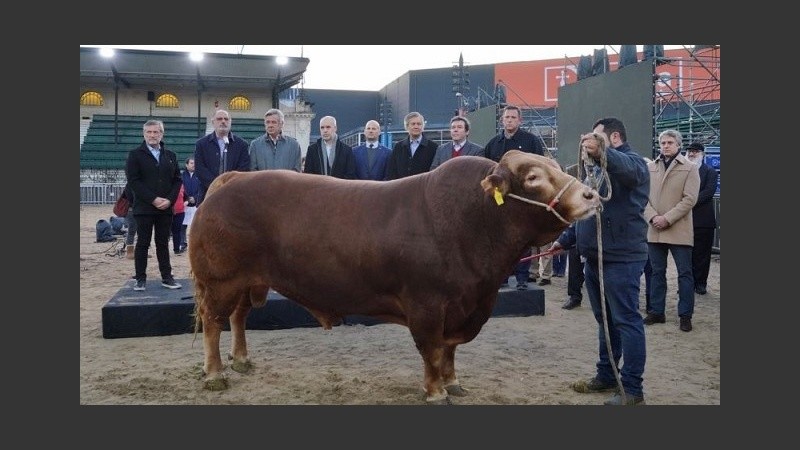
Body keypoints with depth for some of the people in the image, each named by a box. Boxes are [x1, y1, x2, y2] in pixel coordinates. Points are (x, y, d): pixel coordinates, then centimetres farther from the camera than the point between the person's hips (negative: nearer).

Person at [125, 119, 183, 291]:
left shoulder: (171, 155, 12)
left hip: (166, 208, 3)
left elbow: (177, 180, 8)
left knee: (163, 243, 8)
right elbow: (133, 181, -8)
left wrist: (169, 200, -8)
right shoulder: (135, 154, 1)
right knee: (142, 244, 2)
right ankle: (141, 279, 9)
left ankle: (167, 277, 13)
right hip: (144, 207, -3)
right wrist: (153, 199, -15)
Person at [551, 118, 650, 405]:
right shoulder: (599, 169, 22)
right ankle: (606, 375, 26)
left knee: (626, 321, -5)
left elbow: (625, 168, -34)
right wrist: (565, 239, 23)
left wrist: (601, 153, -54)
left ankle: (632, 389, 1)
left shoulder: (632, 162, -8)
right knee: (605, 320, 16)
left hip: (621, 258, -9)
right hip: (595, 257, 9)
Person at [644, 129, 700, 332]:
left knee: (685, 274, 3)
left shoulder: (690, 168, 0)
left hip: (679, 230, -3)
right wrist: (653, 217, -10)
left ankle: (685, 315, 12)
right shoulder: (650, 167, 10)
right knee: (657, 272, 11)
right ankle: (656, 311, 21)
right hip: (654, 230, 3)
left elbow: (689, 199, -8)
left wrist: (667, 218, -15)